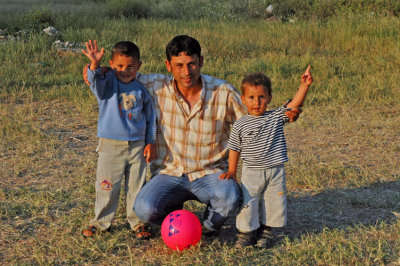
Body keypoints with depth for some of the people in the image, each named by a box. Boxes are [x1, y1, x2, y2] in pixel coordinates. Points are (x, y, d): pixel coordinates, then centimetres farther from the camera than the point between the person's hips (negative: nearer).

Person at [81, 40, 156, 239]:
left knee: (137, 186, 9)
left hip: (137, 146, 2)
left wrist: (151, 142, 6)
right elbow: (95, 80, -27)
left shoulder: (141, 90, 3)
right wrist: (95, 64, -46)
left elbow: (151, 117, 11)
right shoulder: (107, 83, -3)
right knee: (107, 187, 4)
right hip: (110, 145, -2)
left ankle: (137, 222, 22)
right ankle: (100, 221, 20)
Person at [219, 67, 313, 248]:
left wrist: (304, 85, -22)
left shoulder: (276, 117, 0)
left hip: (275, 172, 1)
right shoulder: (240, 125, -2)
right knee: (248, 202, -2)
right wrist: (231, 171, 7)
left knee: (274, 203, 7)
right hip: (251, 173, -1)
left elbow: (294, 104, -10)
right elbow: (234, 148, 6)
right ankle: (246, 232, 16)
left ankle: (266, 230, 25)